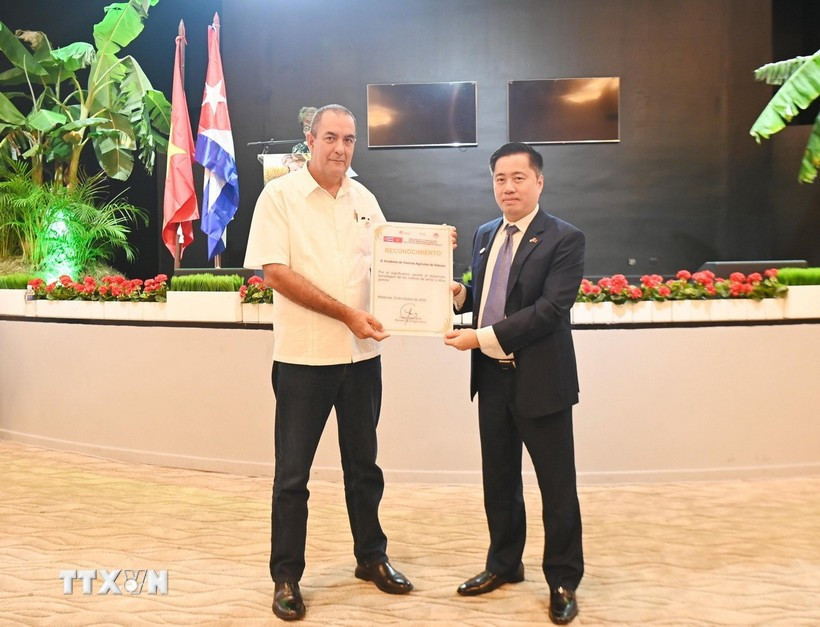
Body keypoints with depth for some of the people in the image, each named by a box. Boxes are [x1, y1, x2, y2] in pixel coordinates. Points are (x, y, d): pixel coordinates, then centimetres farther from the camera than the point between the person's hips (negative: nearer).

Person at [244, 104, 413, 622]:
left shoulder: (365, 200, 10)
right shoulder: (280, 195, -5)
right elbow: (275, 272, -13)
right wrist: (346, 313, -17)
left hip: (362, 353, 5)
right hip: (303, 356, -4)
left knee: (364, 463, 17)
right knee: (292, 473, 6)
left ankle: (372, 558, 33)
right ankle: (286, 577, 22)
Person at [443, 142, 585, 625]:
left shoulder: (565, 239, -10)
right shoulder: (485, 235, 11)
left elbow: (551, 308, -20)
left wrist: (483, 337, -21)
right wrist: (460, 293, -4)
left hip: (540, 381, -6)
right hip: (493, 378, 6)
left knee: (557, 487, 7)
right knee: (499, 479, 18)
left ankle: (563, 581, 24)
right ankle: (504, 564, 36)